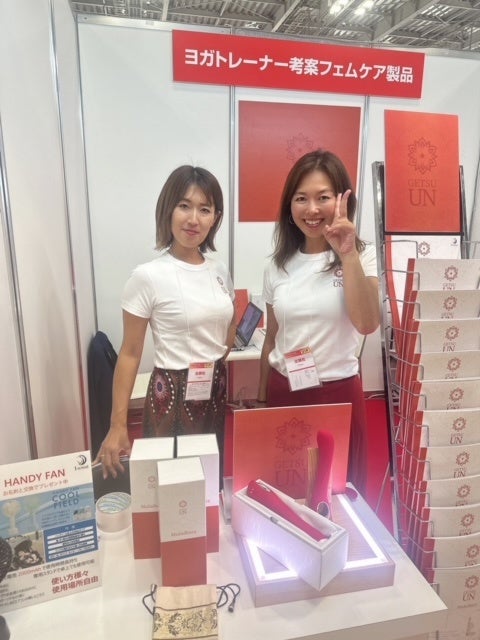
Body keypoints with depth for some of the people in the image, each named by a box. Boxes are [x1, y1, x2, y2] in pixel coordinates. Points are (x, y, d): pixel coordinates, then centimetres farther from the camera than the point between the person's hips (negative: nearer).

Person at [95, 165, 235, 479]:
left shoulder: (220, 270, 2)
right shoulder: (148, 276, -13)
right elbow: (130, 354, -9)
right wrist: (118, 425, -10)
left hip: (217, 391, 5)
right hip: (172, 394, -5)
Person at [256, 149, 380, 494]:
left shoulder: (363, 255, -5)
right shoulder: (279, 265, 3)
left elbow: (367, 324, -22)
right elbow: (272, 339, 9)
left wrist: (348, 255, -24)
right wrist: (261, 399, 13)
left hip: (337, 394, -3)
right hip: (283, 392, 3)